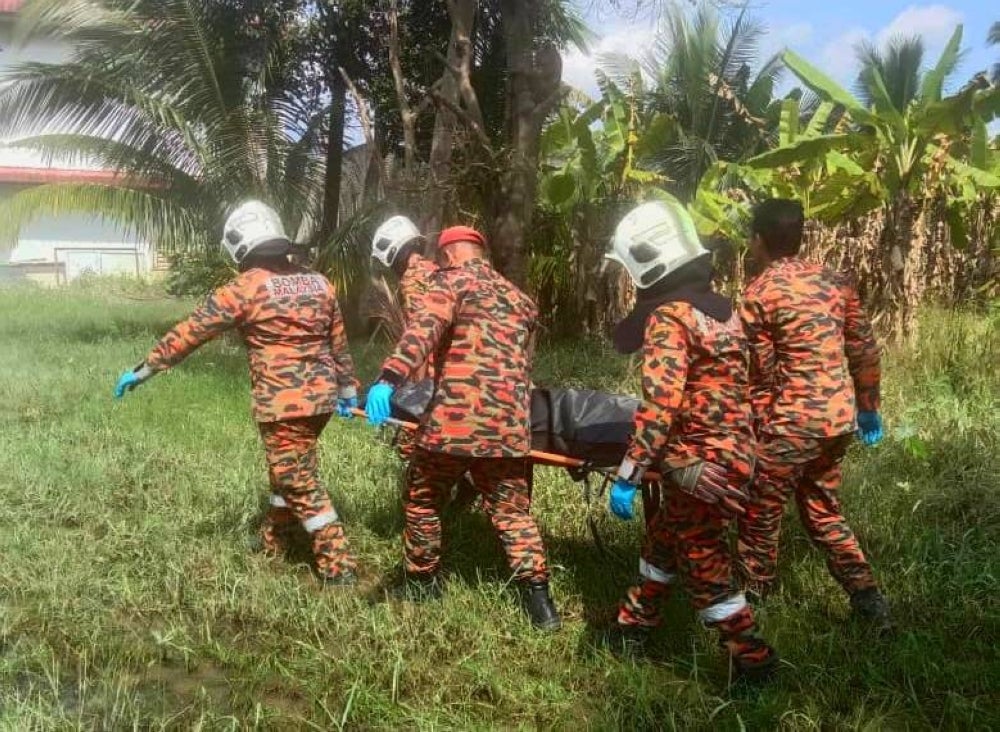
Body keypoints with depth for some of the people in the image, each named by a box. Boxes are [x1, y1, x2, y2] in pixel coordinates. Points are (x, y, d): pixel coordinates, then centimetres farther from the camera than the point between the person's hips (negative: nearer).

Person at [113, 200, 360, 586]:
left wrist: (145, 368, 0)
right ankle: (271, 540, 40)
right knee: (289, 470, 24)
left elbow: (192, 330, -7)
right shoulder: (318, 282, 9)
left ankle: (338, 566, 4)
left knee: (302, 485, 1)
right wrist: (348, 386, 27)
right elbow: (338, 342, 16)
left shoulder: (246, 287, -10)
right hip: (321, 397, 7)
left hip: (283, 403, -7)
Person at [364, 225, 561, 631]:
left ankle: (422, 585, 28)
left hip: (453, 418, -5)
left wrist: (389, 378, -28)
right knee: (513, 512, 15)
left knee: (422, 500, 16)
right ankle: (539, 600, 10)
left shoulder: (454, 280, 5)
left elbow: (424, 329, -15)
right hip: (509, 423, 5)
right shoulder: (518, 297, 24)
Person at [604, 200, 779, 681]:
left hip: (701, 461, -9)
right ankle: (633, 628, 37)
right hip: (734, 450, 9)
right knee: (664, 540, 22)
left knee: (703, 564, 5)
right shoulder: (720, 308, 10)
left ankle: (751, 658, 15)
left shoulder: (669, 317, -17)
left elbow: (659, 404, -27)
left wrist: (628, 475, -24)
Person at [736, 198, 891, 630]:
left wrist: (756, 428, 2)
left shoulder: (759, 293, -10)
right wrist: (869, 409, 20)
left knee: (760, 516, 11)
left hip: (792, 421, -7)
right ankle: (869, 600, 19)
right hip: (840, 416, 7)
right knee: (823, 512, 22)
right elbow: (865, 351, 9)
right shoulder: (835, 282, 6)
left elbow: (760, 372, -9)